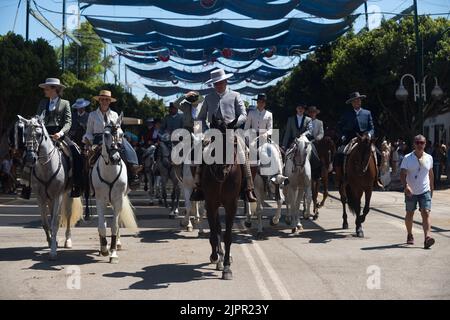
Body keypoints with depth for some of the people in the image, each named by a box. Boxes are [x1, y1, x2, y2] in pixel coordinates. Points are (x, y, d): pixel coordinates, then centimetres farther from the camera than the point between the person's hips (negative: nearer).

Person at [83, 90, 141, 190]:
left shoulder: (114, 115, 20)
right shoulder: (93, 115, 14)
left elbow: (119, 129, 19)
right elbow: (89, 132, 15)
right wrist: (87, 139, -7)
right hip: (98, 139, -2)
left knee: (124, 143, -31)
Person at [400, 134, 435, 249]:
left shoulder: (429, 158, 5)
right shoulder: (407, 158, -5)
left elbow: (431, 174, 17)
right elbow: (403, 174, -11)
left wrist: (432, 188, 21)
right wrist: (406, 186, -27)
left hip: (425, 191, 1)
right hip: (410, 192, -1)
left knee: (426, 213, -13)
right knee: (409, 214, 11)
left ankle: (427, 238, -22)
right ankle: (410, 235, 30)